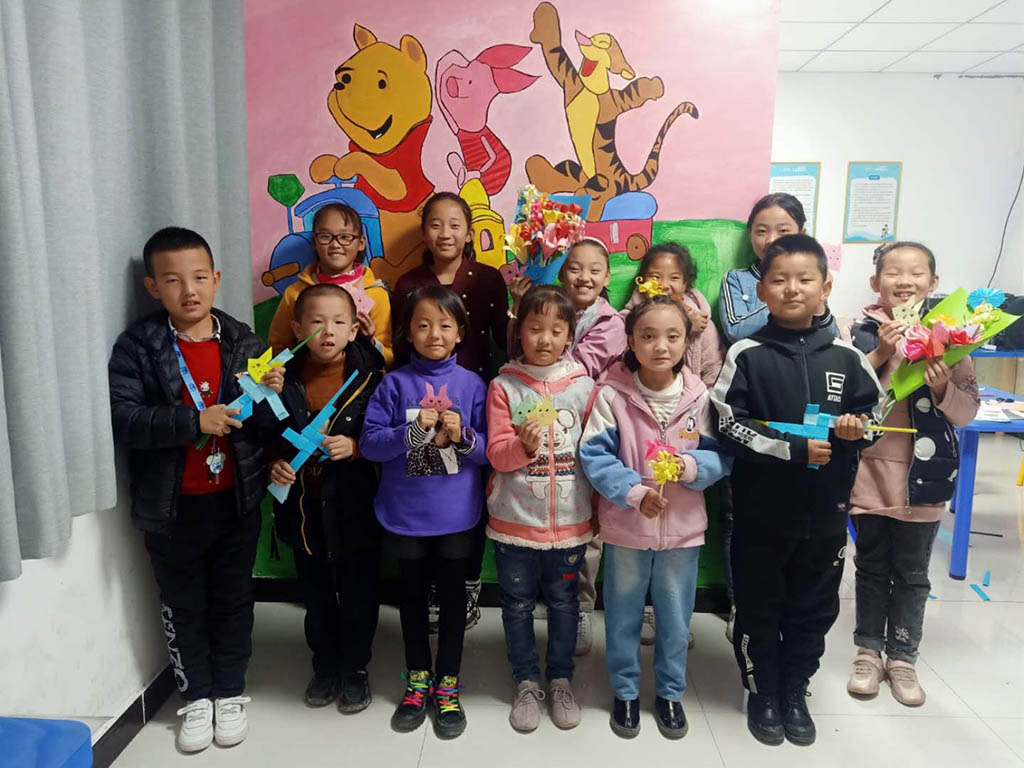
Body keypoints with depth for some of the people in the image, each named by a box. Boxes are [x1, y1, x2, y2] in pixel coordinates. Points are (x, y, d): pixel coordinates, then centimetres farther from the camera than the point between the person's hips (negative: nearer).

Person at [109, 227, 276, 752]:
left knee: (233, 600, 15)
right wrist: (193, 421, -29)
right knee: (183, 606, 15)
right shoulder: (137, 346, -8)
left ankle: (230, 693, 34)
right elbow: (122, 419, -18)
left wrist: (274, 393, -17)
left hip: (236, 499, 2)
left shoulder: (243, 343, -1)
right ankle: (197, 697, 35)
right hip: (172, 507, -1)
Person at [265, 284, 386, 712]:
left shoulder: (369, 377, -10)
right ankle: (325, 666, 39)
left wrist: (355, 447, -22)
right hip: (303, 504, 3)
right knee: (316, 592, 18)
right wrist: (275, 463, -11)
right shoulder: (284, 378, -3)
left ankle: (355, 669, 33)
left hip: (353, 505, -2)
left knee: (358, 592, 11)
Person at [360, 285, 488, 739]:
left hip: (457, 516, 0)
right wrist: (412, 432, -23)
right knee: (412, 595, 17)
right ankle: (417, 680, 37)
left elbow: (490, 450, -3)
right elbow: (369, 443, -10)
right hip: (405, 515, 1)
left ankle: (447, 685, 32)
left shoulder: (472, 385, -4)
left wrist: (463, 437, -22)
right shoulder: (394, 383, -4)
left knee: (453, 596, 12)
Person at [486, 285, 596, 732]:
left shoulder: (583, 385, -1)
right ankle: (527, 682, 32)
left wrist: (595, 509, 6)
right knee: (518, 604, 13)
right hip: (514, 520, 0)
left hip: (569, 519, 1)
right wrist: (523, 446, -29)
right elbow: (496, 454, -8)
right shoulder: (504, 386, -5)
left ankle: (561, 679, 35)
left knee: (563, 602, 14)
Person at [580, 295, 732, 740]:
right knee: (623, 615, 16)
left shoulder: (699, 396, -7)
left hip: (682, 528, 2)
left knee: (675, 618, 18)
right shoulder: (612, 394, -13)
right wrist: (634, 491, -23)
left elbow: (723, 455, -1)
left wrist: (693, 466, -21)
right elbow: (594, 454, -13)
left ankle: (670, 691, 41)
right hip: (625, 526, -1)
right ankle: (625, 691, 38)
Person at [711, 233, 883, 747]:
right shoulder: (746, 355, -8)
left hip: (825, 510, 3)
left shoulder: (846, 357, 0)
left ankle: (795, 692, 37)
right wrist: (794, 449, -20)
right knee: (758, 606, 11)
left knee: (814, 607, 16)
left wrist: (856, 427, -11)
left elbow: (875, 412, 11)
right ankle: (762, 693, 32)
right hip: (762, 509, -2)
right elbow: (730, 426, -12)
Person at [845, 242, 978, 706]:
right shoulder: (861, 333, -4)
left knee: (912, 573, 12)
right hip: (870, 470, 0)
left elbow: (969, 410, 0)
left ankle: (902, 657, 29)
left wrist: (943, 389, -19)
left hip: (924, 474, 1)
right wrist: (879, 354, -20)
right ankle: (868, 651, 30)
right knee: (872, 568, 14)